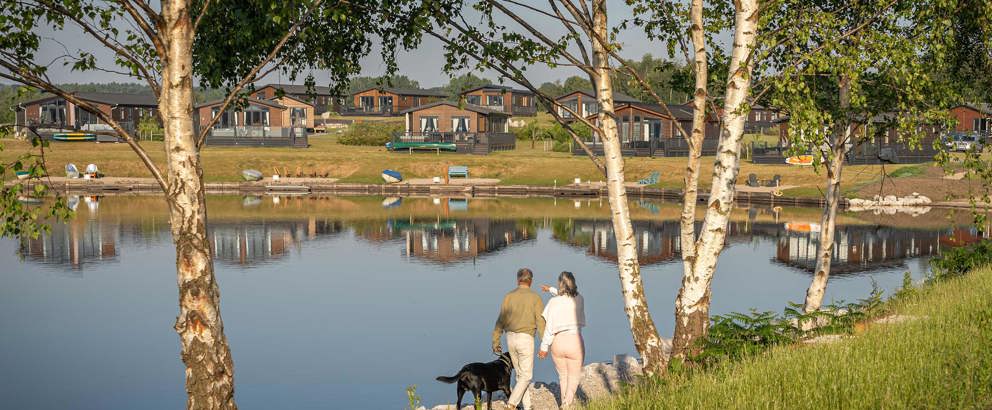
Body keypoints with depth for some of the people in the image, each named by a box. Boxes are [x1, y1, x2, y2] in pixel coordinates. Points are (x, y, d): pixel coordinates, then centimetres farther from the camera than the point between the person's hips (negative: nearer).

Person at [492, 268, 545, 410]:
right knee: (526, 376, 4)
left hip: (511, 339, 4)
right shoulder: (535, 298, -7)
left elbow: (501, 321, 3)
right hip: (526, 339, -4)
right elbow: (541, 323, -10)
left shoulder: (509, 296, 2)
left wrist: (495, 342, 9)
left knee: (520, 374, 15)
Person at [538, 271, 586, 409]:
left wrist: (544, 347, 3)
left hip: (558, 342, 1)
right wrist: (551, 289, 35)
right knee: (574, 378, 8)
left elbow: (549, 327, -7)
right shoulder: (579, 299, -2)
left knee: (563, 377, 18)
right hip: (575, 342, -1)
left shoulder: (554, 302, -8)